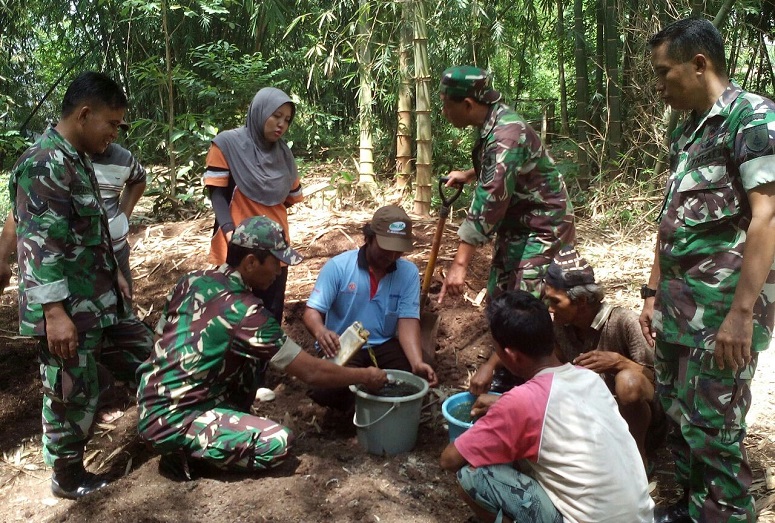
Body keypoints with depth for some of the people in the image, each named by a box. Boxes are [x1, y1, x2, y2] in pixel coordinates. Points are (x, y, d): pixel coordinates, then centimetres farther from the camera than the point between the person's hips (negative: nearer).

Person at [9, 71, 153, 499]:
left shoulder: (76, 159, 10)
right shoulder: (44, 165, -21)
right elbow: (40, 246, -24)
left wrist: (114, 274, 22)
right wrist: (55, 312, -25)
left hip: (99, 297, 10)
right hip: (67, 308, -9)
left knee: (142, 350, 19)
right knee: (72, 394, 5)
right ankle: (67, 478, 25)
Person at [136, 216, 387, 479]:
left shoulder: (191, 281, 0)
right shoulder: (245, 313, -22)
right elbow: (310, 371, -17)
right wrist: (365, 376, -3)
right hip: (170, 420, -8)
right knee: (278, 442, -15)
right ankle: (185, 453, -3)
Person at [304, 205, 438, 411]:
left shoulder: (409, 272, -5)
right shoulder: (338, 266, -13)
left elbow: (408, 321, -10)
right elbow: (312, 311, -14)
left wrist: (417, 362, -28)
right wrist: (320, 331, -40)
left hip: (385, 346, 3)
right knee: (326, 391, -29)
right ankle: (356, 405, 9)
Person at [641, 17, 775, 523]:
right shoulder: (686, 129, 15)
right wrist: (654, 291, 15)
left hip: (722, 306, -8)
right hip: (679, 304, 8)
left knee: (712, 427, 2)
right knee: (678, 413, 17)